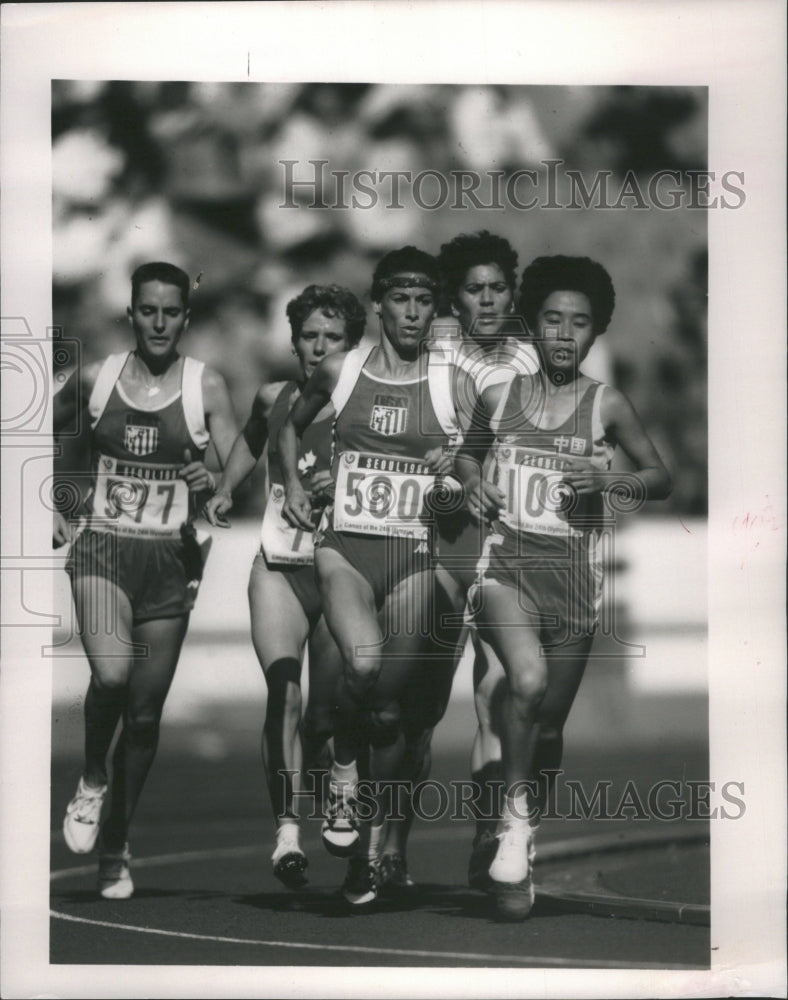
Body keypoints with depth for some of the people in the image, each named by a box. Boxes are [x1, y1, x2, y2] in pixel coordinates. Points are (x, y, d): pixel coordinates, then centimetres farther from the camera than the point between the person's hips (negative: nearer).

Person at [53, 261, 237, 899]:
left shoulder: (207, 387, -1)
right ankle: (93, 778, 4)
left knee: (146, 712, 5)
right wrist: (50, 512, 9)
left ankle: (116, 847, 22)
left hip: (172, 558, 0)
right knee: (111, 673, -26)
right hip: (103, 548, 0)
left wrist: (215, 485, -26)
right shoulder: (95, 380, 3)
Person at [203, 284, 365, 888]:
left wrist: (345, 486, -19)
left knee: (327, 710, 5)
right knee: (283, 685, -22)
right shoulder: (273, 399, 7)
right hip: (279, 567, 1)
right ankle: (287, 830, -29)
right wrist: (226, 490, 20)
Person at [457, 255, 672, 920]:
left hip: (574, 573, 1)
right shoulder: (500, 396, 5)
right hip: (507, 562, -1)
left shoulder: (607, 405, 1)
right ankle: (515, 818, -13)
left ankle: (527, 835, 35)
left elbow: (662, 478, 8)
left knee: (549, 725, 10)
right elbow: (461, 446, 23)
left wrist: (611, 480, -10)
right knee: (528, 680, -30)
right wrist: (470, 476, 2)